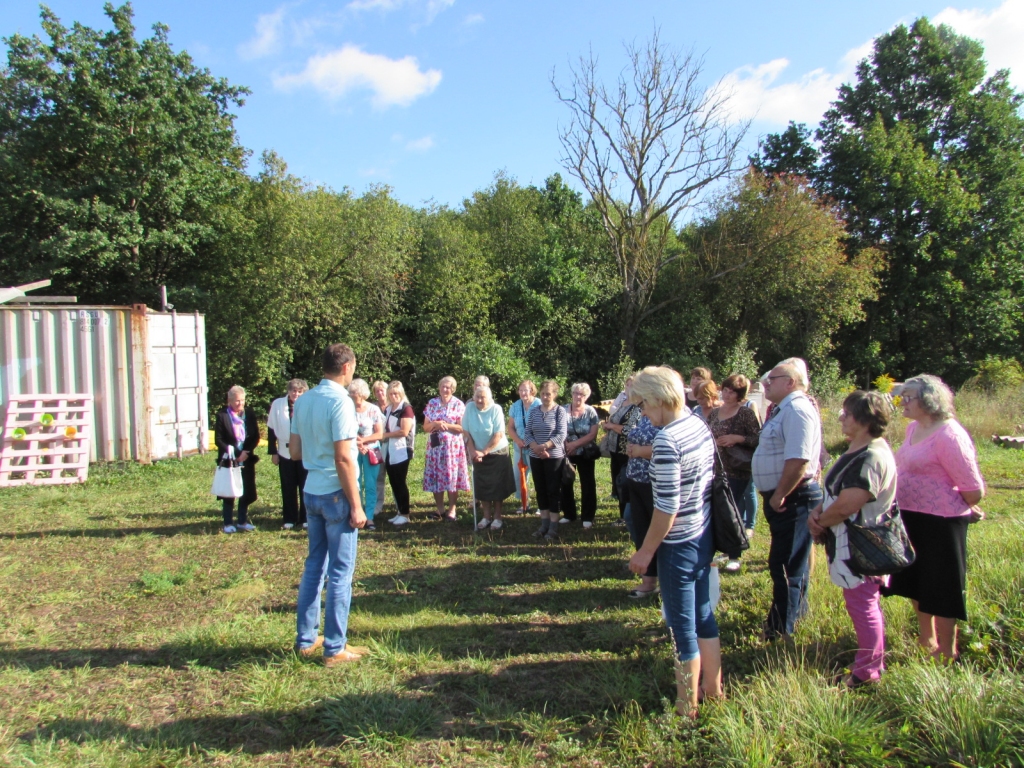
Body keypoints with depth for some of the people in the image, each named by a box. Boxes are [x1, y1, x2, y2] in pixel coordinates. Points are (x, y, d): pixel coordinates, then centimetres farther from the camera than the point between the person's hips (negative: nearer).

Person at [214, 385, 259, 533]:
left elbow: (256, 436, 2)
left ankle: (243, 522, 20)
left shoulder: (250, 413, 2)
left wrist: (246, 452, -12)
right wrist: (233, 454, -14)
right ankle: (228, 524, 14)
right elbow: (218, 440, -6)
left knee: (246, 492, 7)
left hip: (247, 459, 3)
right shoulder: (222, 415, -6)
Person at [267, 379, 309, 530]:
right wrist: (273, 452, 1)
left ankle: (305, 518, 18)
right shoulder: (277, 404, -3)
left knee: (305, 487, 7)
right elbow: (271, 430, 3)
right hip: (285, 453, 2)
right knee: (288, 488, 10)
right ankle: (289, 519, 20)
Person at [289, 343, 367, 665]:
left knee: (314, 566, 17)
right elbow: (343, 459, -20)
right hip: (336, 494, -7)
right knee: (340, 573, 3)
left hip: (312, 493, 7)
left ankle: (305, 640, 26)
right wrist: (356, 506, -15)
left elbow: (295, 452, 11)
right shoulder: (340, 401, -16)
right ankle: (335, 649, 11)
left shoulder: (303, 400, 6)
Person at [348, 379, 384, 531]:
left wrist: (362, 440, -15)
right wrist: (357, 444, -16)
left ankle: (369, 518, 5)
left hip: (371, 451, -1)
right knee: (355, 485, 2)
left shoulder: (373, 410, -5)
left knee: (370, 486, 0)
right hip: (353, 452, 1)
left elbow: (380, 434, -5)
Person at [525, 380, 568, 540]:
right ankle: (544, 524, 19)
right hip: (535, 458, 5)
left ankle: (553, 526, 8)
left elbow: (561, 435, -14)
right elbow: (527, 433, 3)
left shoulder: (560, 411, -6)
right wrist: (536, 448, -15)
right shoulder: (534, 412, 7)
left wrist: (544, 446, -22)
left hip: (554, 457, -4)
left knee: (553, 490, 0)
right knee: (540, 490, 10)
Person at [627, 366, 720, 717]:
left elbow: (667, 507, -23)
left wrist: (646, 551, -13)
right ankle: (713, 687, 39)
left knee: (682, 626, 8)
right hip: (704, 535, 8)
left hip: (679, 544, -8)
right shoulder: (700, 425, 1)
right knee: (703, 615, 22)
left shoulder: (666, 440, -24)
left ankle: (687, 705, 25)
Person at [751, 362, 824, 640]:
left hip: (792, 498, -11)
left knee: (784, 565, -2)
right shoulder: (786, 409, 15)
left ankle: (780, 631, 9)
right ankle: (796, 610, 38)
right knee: (792, 562, 23)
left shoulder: (797, 409, -19)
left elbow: (798, 460, -29)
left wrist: (779, 496, -21)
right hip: (784, 498, 11)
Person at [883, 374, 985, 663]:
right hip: (911, 519, 9)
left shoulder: (948, 436, -21)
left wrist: (966, 510, -1)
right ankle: (926, 639, 40)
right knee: (916, 580, 21)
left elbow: (974, 488, -18)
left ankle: (947, 653, 23)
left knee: (941, 587, 6)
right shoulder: (914, 428, 6)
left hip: (940, 523, -9)